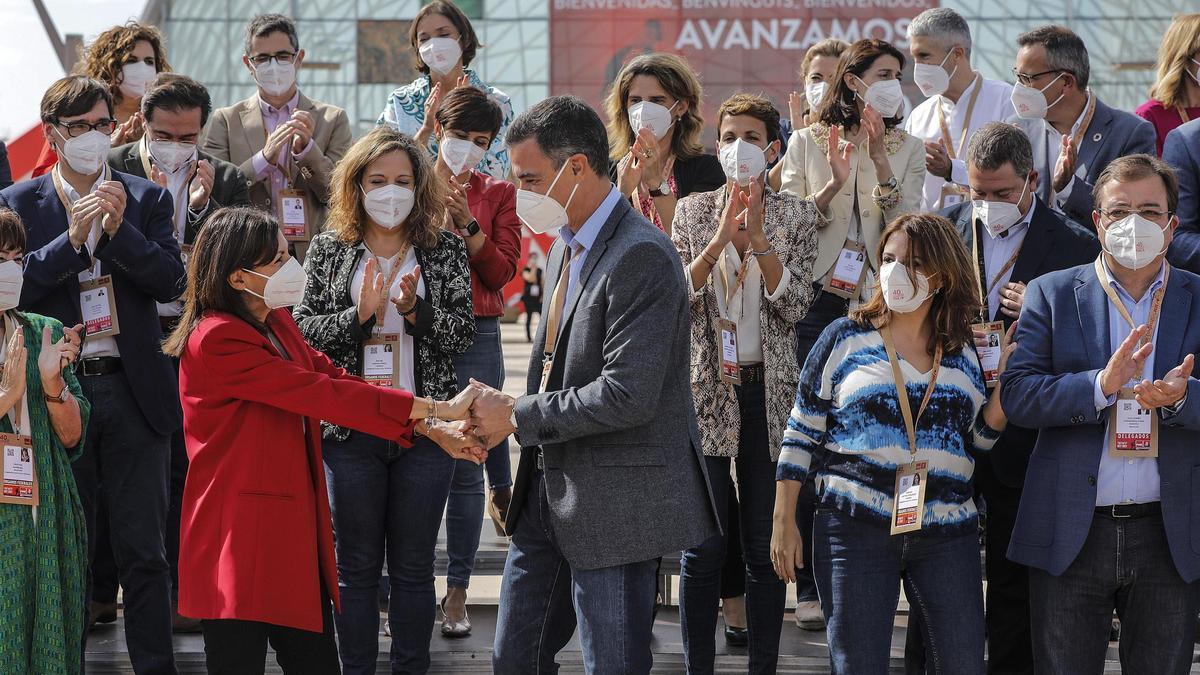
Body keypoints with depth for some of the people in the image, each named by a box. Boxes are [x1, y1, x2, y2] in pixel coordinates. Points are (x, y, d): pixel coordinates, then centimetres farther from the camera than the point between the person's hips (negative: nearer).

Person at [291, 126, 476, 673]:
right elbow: (302, 330, -2)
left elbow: (463, 333, -2)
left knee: (414, 566, 7)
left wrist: (415, 309, -19)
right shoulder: (328, 250, 4)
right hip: (350, 428, 0)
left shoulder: (446, 252, 4)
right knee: (356, 565, 7)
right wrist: (361, 315, -17)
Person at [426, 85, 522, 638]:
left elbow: (501, 272, -1)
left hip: (474, 334, 0)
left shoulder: (497, 194, 8)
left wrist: (468, 224, -12)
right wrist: (435, 212, -10)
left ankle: (456, 592, 5)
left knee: (465, 465, -2)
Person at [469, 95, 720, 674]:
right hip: (551, 490, 9)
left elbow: (626, 396, -25)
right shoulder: (568, 245, 12)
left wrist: (519, 417, -16)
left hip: (615, 501, -9)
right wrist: (497, 414, 1)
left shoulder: (641, 257, -20)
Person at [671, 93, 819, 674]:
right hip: (707, 388, 0)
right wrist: (719, 239, -16)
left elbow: (796, 305, -5)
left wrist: (758, 238, -17)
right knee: (703, 545, -1)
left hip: (769, 391, 0)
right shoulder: (693, 211, 6)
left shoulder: (796, 215, 4)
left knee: (765, 545, 4)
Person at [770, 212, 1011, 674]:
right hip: (856, 529, -2)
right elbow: (801, 436, 4)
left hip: (947, 533, 2)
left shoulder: (964, 354, 9)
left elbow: (979, 441, 13)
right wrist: (784, 523, 0)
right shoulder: (845, 339, 3)